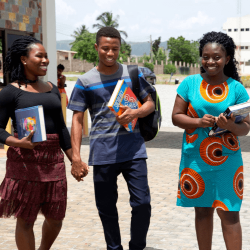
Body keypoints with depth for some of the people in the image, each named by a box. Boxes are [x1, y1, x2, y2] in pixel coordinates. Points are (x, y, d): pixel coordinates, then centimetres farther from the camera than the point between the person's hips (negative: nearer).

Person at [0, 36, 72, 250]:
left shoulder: (52, 90, 14)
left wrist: (75, 160, 15)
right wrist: (17, 142, -25)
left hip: (53, 158, 5)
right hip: (25, 159, -5)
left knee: (56, 217, 11)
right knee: (25, 219, 1)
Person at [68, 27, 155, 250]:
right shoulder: (85, 81, 2)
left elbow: (150, 103, 11)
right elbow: (77, 120, 1)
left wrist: (135, 113, -12)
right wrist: (76, 158, -6)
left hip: (133, 150, 1)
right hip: (102, 154, 0)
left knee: (142, 203, -4)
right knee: (106, 208, 8)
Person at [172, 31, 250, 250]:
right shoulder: (190, 83, 0)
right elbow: (176, 116, 2)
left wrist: (231, 126, -23)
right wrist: (199, 122, -17)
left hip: (227, 162, -1)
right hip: (195, 160, 1)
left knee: (230, 214, -1)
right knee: (202, 210, 12)